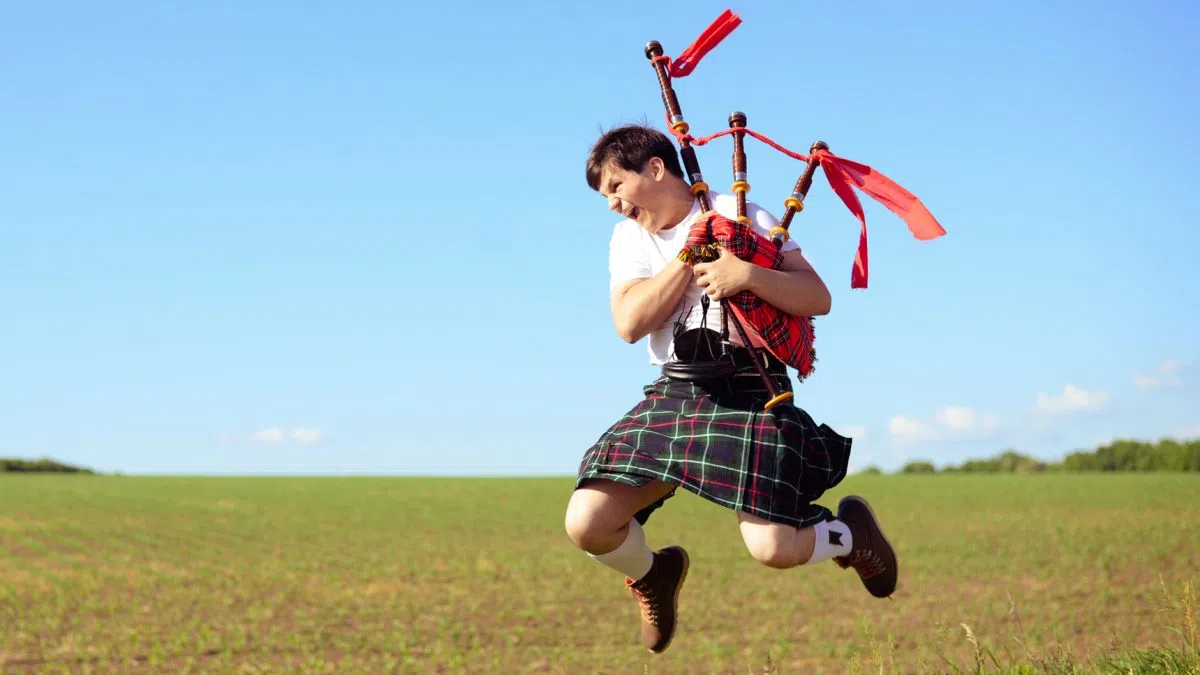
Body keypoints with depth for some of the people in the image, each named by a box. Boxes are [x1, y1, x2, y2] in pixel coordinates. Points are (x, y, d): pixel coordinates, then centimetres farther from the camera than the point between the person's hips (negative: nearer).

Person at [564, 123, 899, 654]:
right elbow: (629, 323, -7)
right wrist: (692, 251, -9)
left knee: (772, 548, -21)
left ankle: (851, 530, 15)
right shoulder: (629, 239, 11)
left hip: (748, 392, -4)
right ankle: (653, 576, 22)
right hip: (673, 395, 4)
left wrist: (747, 274, -22)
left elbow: (817, 298, -5)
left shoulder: (738, 216, 1)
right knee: (587, 524, -13)